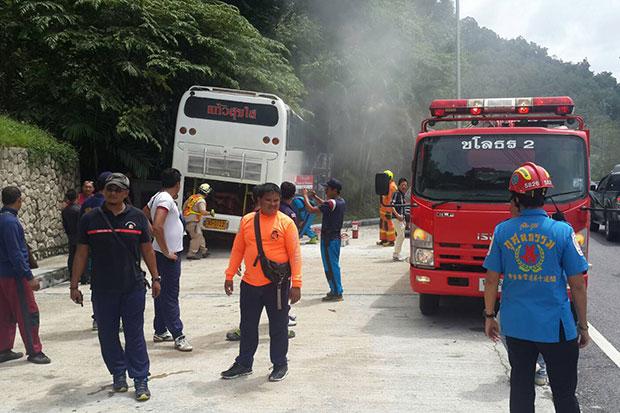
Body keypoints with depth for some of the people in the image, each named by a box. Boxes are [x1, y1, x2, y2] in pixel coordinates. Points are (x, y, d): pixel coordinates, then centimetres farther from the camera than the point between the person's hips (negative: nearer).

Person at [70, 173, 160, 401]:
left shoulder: (137, 217, 1)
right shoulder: (90, 219, 0)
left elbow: (147, 249, 7)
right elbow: (81, 254, 4)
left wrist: (155, 278, 7)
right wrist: (74, 285, 2)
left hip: (133, 287, -1)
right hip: (102, 289, 1)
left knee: (135, 335, 2)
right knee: (107, 334, 10)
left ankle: (141, 380, 9)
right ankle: (118, 374, 27)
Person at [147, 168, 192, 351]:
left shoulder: (157, 197, 11)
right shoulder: (166, 199, -18)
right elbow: (157, 227, -29)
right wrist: (166, 252, -21)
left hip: (165, 253, 10)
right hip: (169, 255, -10)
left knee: (162, 293, 16)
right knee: (171, 296, -7)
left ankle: (160, 331, 25)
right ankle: (178, 336, -4)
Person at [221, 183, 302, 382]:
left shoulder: (286, 223, -7)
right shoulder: (247, 220, 4)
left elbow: (294, 254, -8)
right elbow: (238, 249, 11)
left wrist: (296, 284, -13)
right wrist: (230, 275, 8)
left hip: (277, 284, -3)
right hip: (250, 283, 4)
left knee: (278, 327, 7)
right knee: (248, 326, 14)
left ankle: (280, 365, 24)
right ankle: (244, 364, 29)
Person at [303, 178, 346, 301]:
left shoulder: (332, 203, -21)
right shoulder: (341, 202, 7)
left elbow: (311, 209, -23)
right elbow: (325, 205, 26)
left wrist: (305, 196, -10)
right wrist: (315, 197, 16)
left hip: (328, 239, -9)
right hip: (336, 237, 9)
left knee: (330, 266, -2)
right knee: (334, 265, 17)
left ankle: (336, 293, 2)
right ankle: (337, 290, 25)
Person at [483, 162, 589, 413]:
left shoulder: (502, 231, -5)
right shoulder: (563, 232, -10)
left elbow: (491, 280, 0)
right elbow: (578, 285, -7)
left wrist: (489, 316, 12)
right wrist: (583, 326, 5)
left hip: (516, 325, 2)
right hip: (556, 326, -2)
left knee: (521, 390, 15)